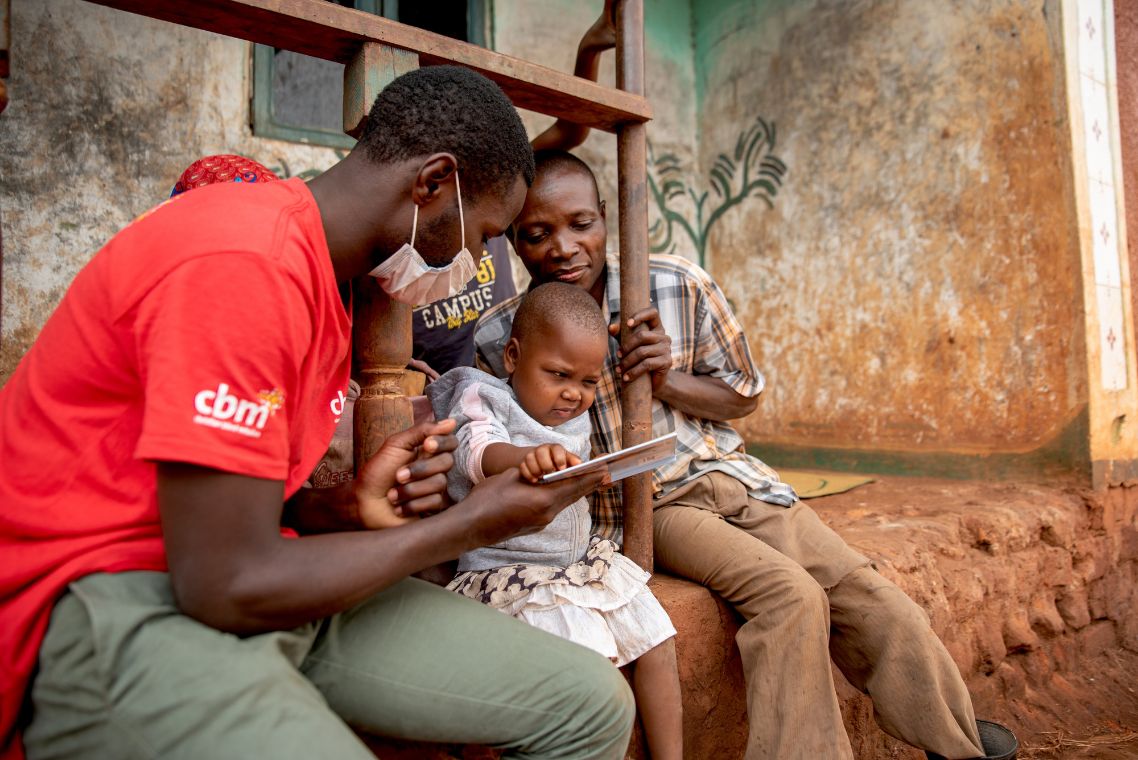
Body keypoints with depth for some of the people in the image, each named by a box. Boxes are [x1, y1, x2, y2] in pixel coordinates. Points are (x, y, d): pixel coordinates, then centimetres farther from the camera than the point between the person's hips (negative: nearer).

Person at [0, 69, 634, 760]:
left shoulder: (322, 267, 10)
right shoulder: (246, 262, -21)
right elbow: (227, 585, -22)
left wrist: (353, 505, -6)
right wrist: (471, 525, -12)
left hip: (249, 579, 8)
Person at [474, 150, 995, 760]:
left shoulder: (680, 288, -8)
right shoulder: (498, 341, -9)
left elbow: (742, 393, 5)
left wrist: (666, 381, -15)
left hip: (723, 472, 3)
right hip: (641, 505, -2)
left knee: (870, 597, -8)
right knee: (792, 597, -26)